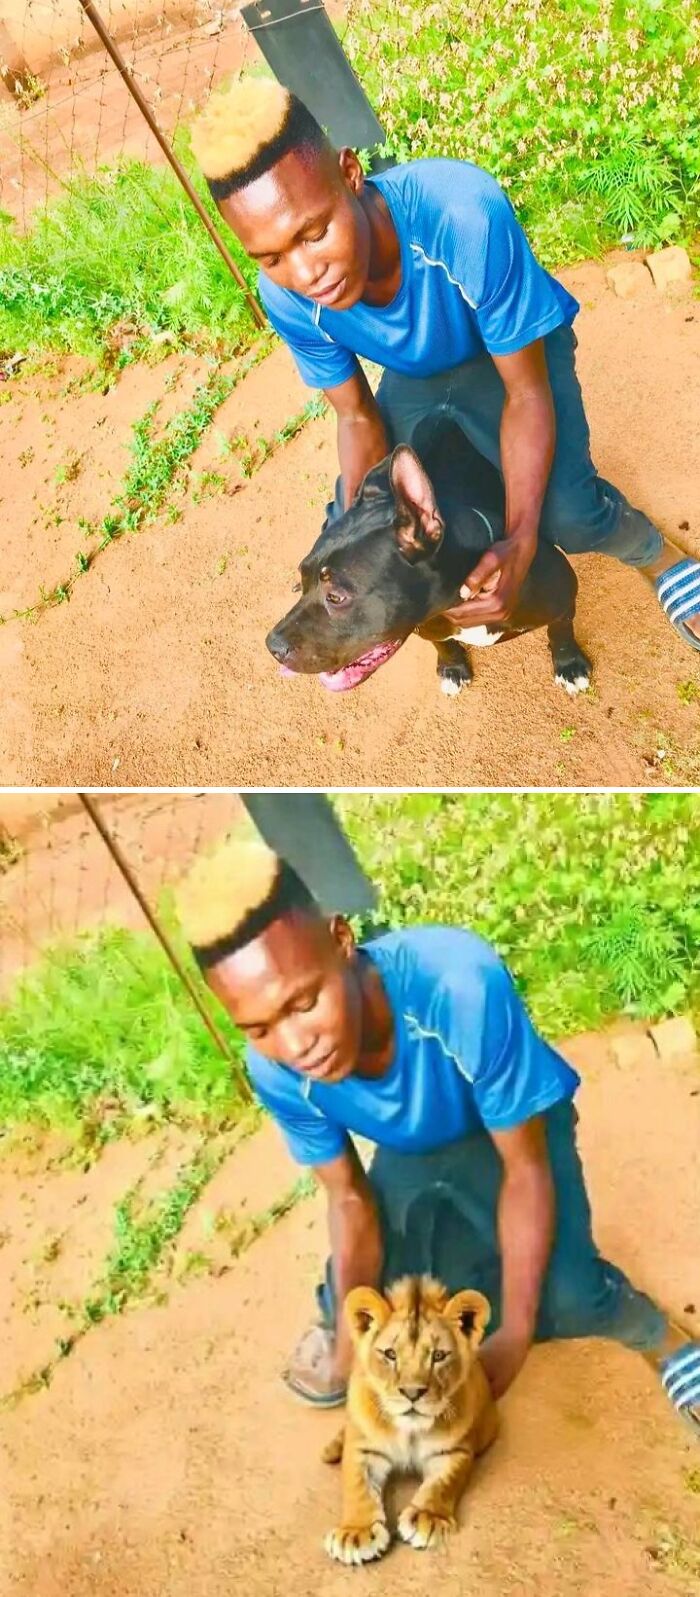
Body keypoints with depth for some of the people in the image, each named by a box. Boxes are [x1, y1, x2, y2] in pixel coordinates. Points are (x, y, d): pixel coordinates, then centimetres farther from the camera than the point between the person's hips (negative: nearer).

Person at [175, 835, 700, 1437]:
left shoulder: (461, 984, -45)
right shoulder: (275, 1071, -30)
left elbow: (525, 1168, -30)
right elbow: (350, 1199, -12)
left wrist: (514, 1336, -26)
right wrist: (350, 1335, -18)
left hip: (512, 1129, -3)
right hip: (409, 1151, 3)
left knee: (565, 1296, -23)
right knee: (358, 1312, -4)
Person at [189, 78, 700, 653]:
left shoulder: (466, 213, -43)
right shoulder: (286, 297, -30)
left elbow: (526, 392, -32)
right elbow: (359, 417, -12)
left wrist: (520, 541, -44)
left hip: (512, 348, -4)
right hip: (414, 372, 4)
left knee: (568, 513, -27)